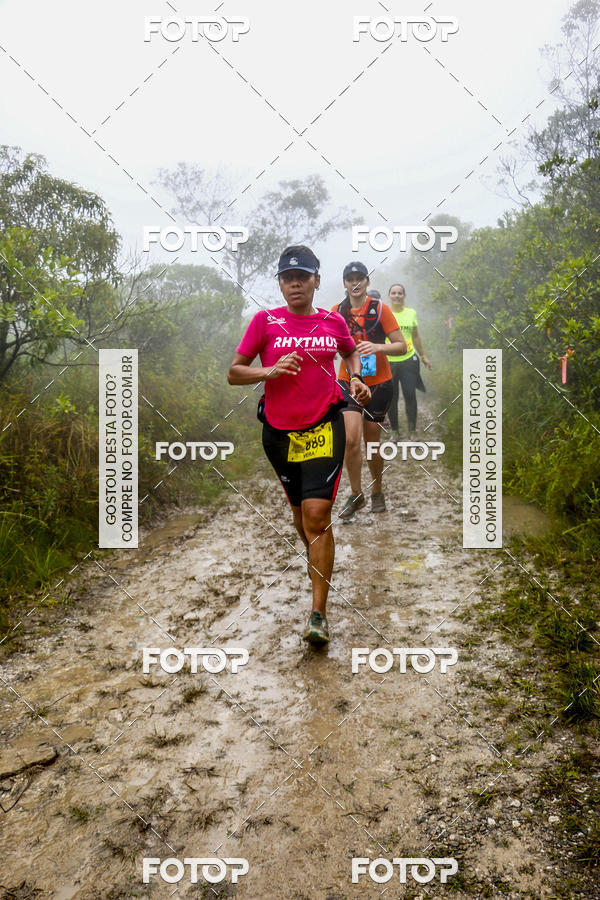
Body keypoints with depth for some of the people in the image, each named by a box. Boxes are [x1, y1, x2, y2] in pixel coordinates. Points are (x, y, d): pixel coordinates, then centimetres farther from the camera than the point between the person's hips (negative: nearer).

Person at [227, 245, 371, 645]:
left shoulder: (333, 322, 6)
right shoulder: (265, 321, 1)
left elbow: (352, 351, 28)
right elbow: (234, 373, 2)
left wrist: (356, 378, 9)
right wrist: (270, 371, -15)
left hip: (324, 428, -1)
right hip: (278, 430, 2)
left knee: (317, 514, -14)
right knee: (300, 511, 16)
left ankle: (319, 612, -7)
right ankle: (316, 559, 49)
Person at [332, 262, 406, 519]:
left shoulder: (380, 308, -4)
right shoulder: (338, 311, 4)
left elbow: (401, 345, -6)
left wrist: (378, 347, -23)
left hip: (378, 384, -1)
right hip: (348, 382, 1)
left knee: (372, 442, 6)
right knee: (351, 439, -14)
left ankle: (377, 491, 30)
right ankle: (356, 495, 5)